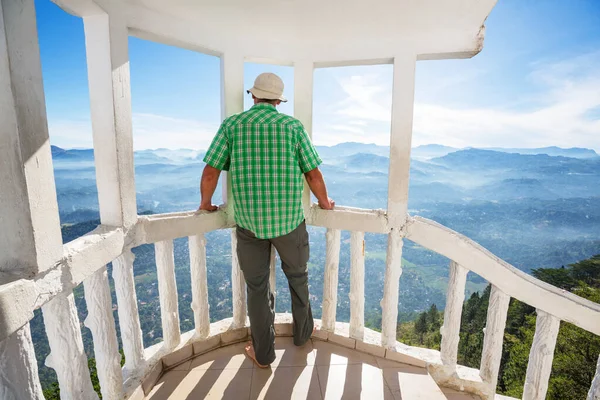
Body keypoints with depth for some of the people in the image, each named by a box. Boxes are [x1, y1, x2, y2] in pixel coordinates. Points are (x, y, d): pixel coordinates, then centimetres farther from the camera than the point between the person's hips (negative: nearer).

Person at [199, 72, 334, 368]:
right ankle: (303, 333, 43)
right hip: (289, 220, 0)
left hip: (249, 222, 0)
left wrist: (206, 203, 13)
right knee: (298, 277, 23)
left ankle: (263, 353, 31)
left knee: (257, 287, 15)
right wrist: (324, 202, 14)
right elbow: (313, 174, -2)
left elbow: (210, 171, -4)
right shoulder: (293, 126, -1)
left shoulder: (232, 125, 0)